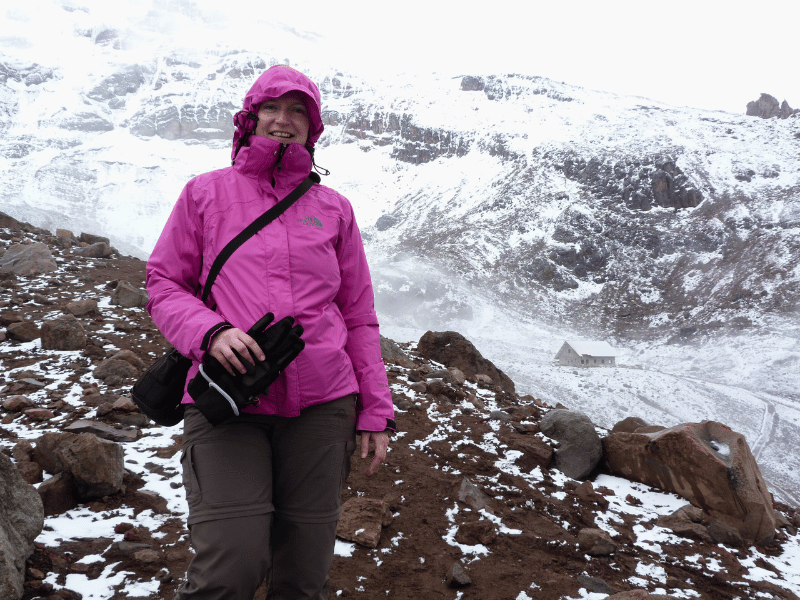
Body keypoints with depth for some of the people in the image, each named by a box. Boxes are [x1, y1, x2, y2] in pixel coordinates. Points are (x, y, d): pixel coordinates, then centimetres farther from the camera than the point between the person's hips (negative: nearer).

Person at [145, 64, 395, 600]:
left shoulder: (333, 209, 14)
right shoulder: (207, 193, 10)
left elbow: (360, 316, 14)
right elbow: (164, 284, 9)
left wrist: (376, 410, 7)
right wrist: (210, 331, -12)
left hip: (322, 402, 2)